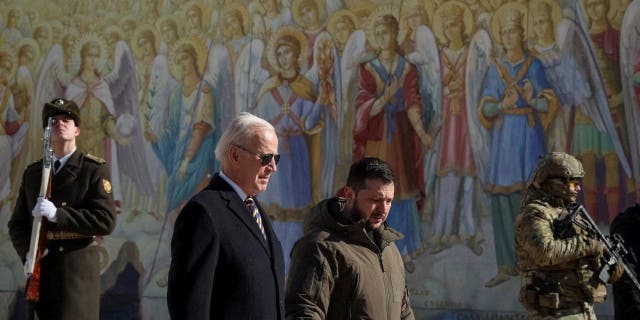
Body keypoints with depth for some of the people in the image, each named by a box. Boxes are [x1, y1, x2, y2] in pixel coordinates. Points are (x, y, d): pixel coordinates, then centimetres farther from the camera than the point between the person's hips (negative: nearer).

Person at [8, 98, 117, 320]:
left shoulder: (95, 169, -1)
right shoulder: (32, 173, 14)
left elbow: (106, 222, -11)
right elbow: (18, 224, 15)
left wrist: (57, 214, -18)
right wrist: (28, 253, -6)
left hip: (79, 268, -4)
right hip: (41, 269, 4)